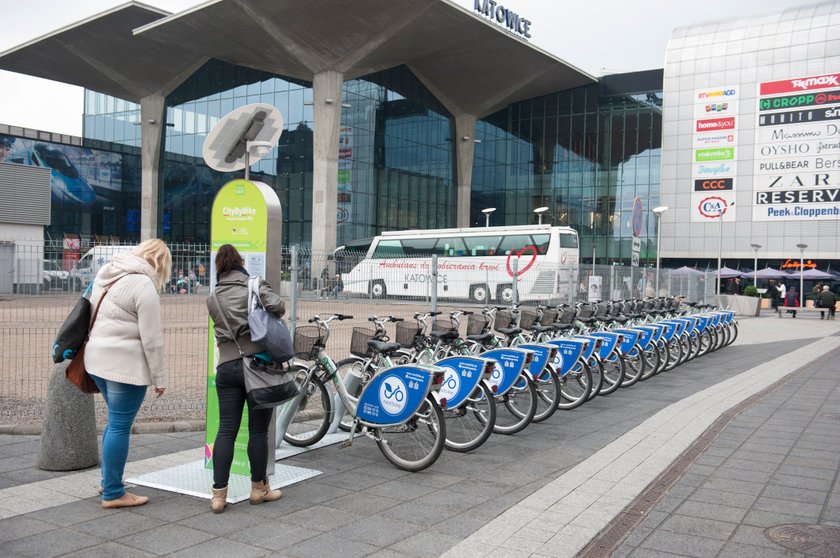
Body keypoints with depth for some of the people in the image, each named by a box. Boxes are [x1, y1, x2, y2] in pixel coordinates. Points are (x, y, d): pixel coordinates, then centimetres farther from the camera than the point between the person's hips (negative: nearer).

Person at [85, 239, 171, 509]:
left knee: (116, 422, 21)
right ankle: (112, 493, 10)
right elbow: (151, 339, -15)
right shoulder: (144, 285, -15)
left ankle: (108, 481, 31)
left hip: (97, 358, 9)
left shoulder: (106, 274, 11)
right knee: (120, 426, 1)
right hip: (125, 365, -9)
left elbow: (93, 318, 18)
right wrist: (159, 378, -9)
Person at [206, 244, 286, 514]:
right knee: (258, 430, 7)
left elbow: (221, 326, 12)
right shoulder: (255, 286, -1)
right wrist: (268, 318, 4)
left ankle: (218, 494, 4)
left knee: (226, 430, 6)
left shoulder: (212, 299, 13)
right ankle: (259, 488, 19)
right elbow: (278, 306, -15)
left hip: (226, 367, 3)